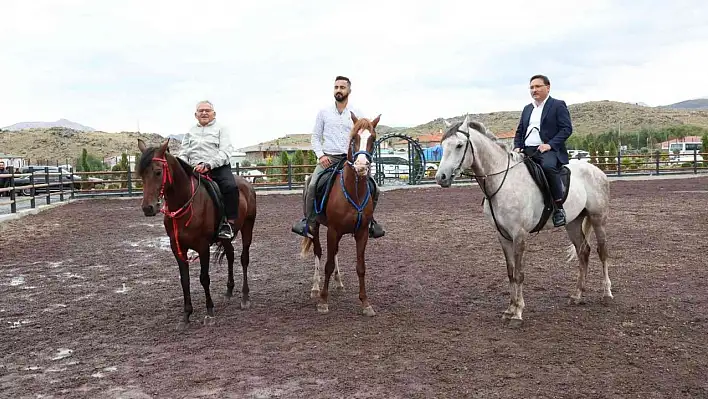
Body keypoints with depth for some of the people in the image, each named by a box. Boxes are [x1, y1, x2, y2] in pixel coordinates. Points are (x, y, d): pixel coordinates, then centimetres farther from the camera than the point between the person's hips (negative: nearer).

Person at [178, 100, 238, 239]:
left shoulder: (221, 129, 10)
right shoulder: (190, 132, 24)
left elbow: (225, 152, -5)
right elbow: (183, 153, 21)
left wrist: (208, 165, -21)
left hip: (219, 167, -4)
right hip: (194, 170, 4)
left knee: (230, 187, -33)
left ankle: (229, 224, -27)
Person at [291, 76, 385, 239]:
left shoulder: (357, 114, 6)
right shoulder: (324, 112, 7)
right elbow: (315, 137, 9)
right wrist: (320, 155, -6)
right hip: (329, 158, -1)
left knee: (374, 190, -8)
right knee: (312, 185, -27)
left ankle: (368, 221, 16)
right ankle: (307, 221, -12)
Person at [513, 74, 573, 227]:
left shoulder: (558, 105, 6)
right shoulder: (527, 109, 25)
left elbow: (567, 129, -4)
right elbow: (519, 131, 26)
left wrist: (550, 144, -16)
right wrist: (517, 147, 6)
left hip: (548, 150, -6)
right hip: (527, 151, 7)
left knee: (548, 166, -37)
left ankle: (559, 208, -28)